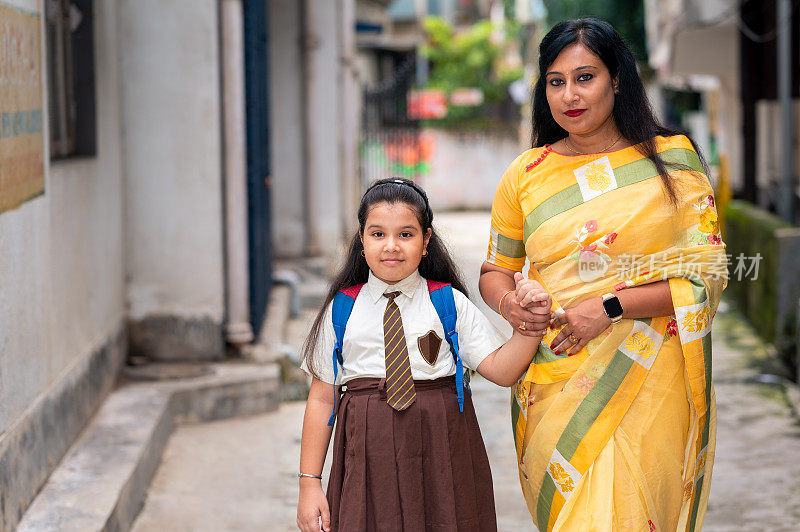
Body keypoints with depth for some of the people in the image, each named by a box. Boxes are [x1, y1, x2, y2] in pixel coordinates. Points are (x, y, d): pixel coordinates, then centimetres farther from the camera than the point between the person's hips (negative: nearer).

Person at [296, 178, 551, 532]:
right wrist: (309, 483, 4)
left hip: (440, 452, 0)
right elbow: (322, 397, 6)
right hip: (368, 457, 0)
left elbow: (500, 369, 0)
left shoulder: (450, 304, 5)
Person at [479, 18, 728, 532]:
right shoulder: (525, 175, 8)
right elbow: (496, 269, 18)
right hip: (554, 387, 3)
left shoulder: (672, 159, 0)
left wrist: (610, 307, -14)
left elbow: (707, 272, -4)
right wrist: (509, 302, -7)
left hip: (645, 382, -2)